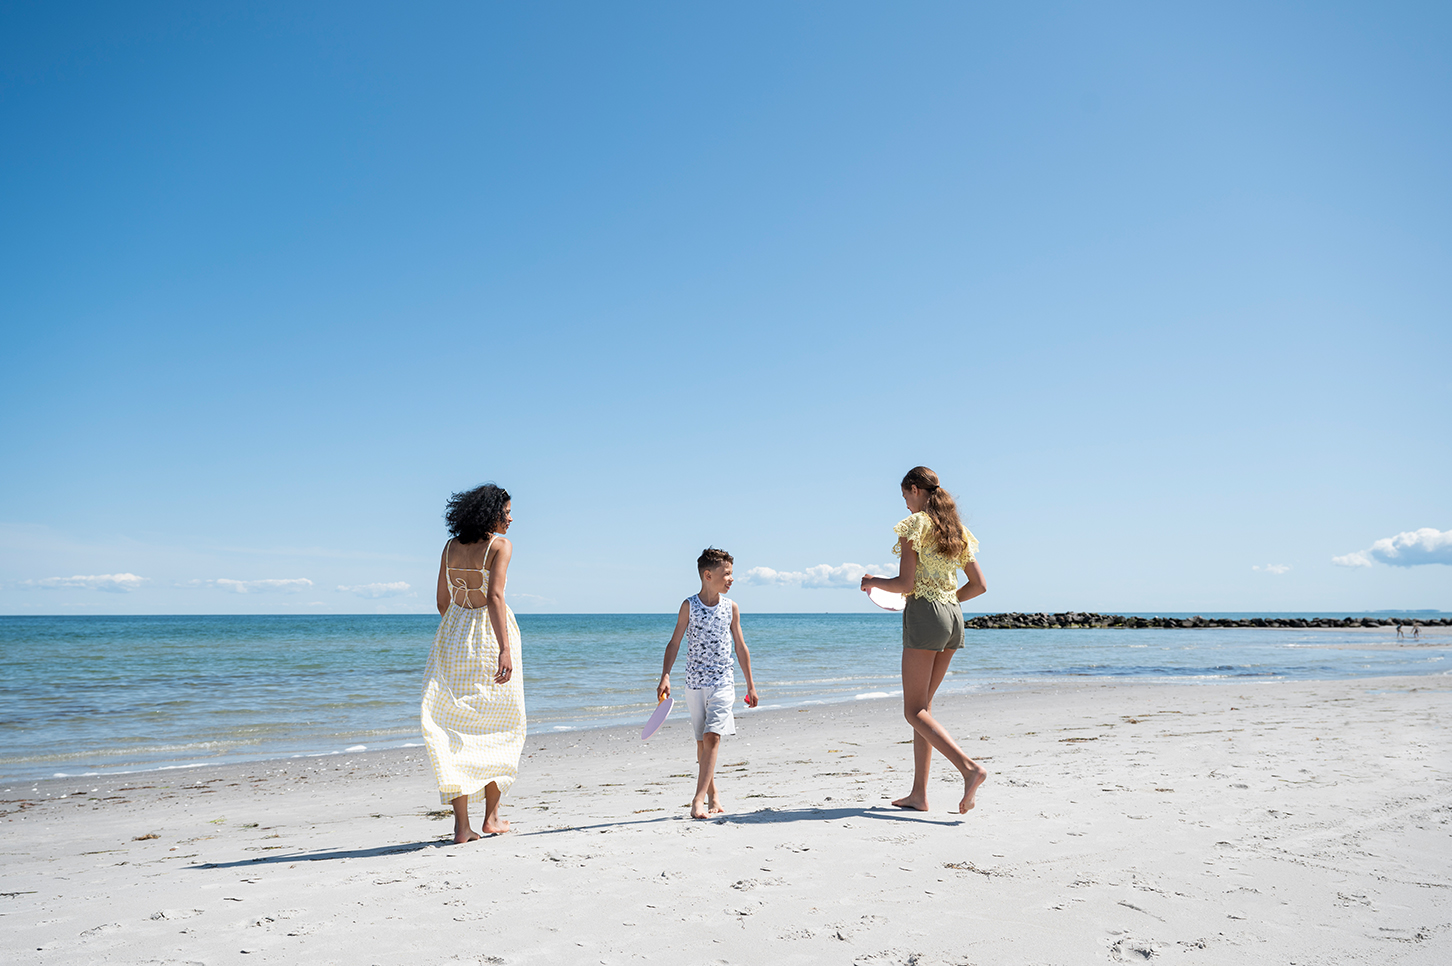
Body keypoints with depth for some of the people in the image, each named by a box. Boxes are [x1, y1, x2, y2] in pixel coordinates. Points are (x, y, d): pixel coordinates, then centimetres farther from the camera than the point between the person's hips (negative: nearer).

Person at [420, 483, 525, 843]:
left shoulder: (451, 547, 9)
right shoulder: (500, 545, -8)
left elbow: (443, 602, 13)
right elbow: (494, 597, -20)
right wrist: (505, 648, -24)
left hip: (453, 634, 5)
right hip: (490, 635, -4)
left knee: (454, 727, 5)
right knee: (499, 723, 12)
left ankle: (462, 825, 2)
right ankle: (491, 817, 16)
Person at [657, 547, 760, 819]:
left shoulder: (731, 607, 2)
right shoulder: (689, 605, -3)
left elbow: (741, 647, 10)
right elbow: (674, 643, -2)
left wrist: (750, 685, 13)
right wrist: (665, 677, -13)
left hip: (722, 682, 0)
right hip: (695, 682, 0)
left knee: (712, 737, -13)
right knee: (702, 742, 8)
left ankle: (699, 799, -15)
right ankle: (712, 795, 21)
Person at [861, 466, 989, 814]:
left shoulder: (914, 524, -8)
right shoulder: (956, 528, 14)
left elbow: (905, 584, -14)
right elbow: (979, 584, 14)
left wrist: (872, 582, 3)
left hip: (924, 615, -8)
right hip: (953, 617, 8)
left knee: (915, 711, -4)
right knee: (922, 705, 13)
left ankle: (969, 767, -21)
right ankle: (918, 793, 13)